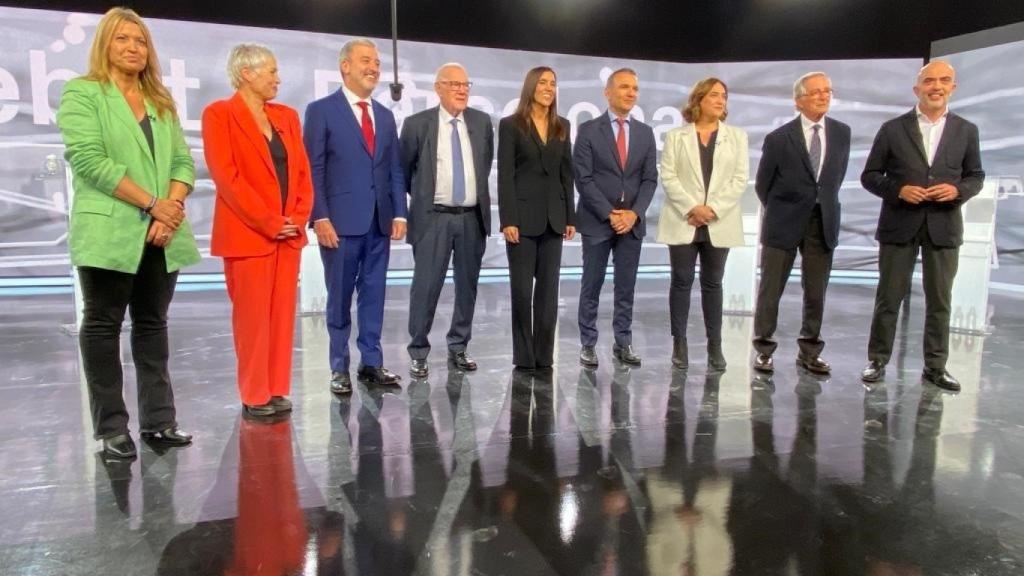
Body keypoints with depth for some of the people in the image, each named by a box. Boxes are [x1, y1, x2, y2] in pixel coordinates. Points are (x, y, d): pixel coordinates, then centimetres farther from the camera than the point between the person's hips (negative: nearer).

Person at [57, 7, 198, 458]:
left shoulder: (162, 102, 18)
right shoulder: (81, 93, 2)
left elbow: (183, 162, 9)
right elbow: (89, 160, -12)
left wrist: (172, 210, -8)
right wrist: (152, 204, -15)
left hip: (162, 234, 5)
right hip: (109, 231, -5)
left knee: (152, 324, 8)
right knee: (103, 325, 3)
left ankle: (158, 421, 15)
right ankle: (111, 428, 9)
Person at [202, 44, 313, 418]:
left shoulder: (286, 116, 14)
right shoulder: (219, 114, -4)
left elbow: (303, 172, 11)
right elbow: (226, 176, -12)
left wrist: (299, 218, -3)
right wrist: (268, 222, -14)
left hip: (289, 233, 6)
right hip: (248, 234, -5)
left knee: (282, 315, 8)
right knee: (252, 317, 1)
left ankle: (277, 390, 17)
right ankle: (255, 396, 11)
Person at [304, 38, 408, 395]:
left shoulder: (385, 116, 15)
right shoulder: (321, 110, -1)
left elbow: (395, 170, 14)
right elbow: (313, 170, -6)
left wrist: (399, 213, 4)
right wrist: (320, 218, -14)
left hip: (379, 222, 5)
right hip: (340, 221, -5)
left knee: (374, 294, 8)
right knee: (340, 297, 5)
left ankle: (371, 363, 18)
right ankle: (339, 368, 15)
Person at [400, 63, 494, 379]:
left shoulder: (482, 122, 6)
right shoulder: (417, 124, -4)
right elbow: (404, 169, 7)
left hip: (472, 217, 4)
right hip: (433, 218, -3)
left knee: (467, 285, 9)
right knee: (426, 286, -2)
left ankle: (458, 347, 23)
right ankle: (418, 353, 11)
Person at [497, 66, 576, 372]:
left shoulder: (562, 126, 12)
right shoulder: (511, 125, -1)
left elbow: (566, 173, 12)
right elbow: (505, 175, -7)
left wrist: (570, 217, 6)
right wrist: (508, 220, -14)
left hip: (553, 217, 4)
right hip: (523, 215, -4)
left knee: (549, 289, 6)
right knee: (522, 289, 1)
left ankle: (544, 355, 14)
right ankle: (524, 356, 11)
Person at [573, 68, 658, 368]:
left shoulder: (645, 132, 9)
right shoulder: (589, 129, -2)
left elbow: (650, 179, 6)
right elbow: (583, 178, -8)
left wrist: (634, 213, -8)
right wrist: (609, 214, -13)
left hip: (632, 221, 3)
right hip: (597, 221, -3)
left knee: (626, 287, 8)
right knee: (591, 287, 4)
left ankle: (623, 343, 17)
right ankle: (588, 344, 14)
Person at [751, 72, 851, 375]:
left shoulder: (841, 132, 4)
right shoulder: (779, 138, -7)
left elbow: (838, 174, 16)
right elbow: (762, 183, 2)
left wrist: (825, 204, 13)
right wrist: (778, 213, 9)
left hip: (823, 222, 3)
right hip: (784, 223, -3)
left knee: (816, 292, 8)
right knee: (770, 290, 3)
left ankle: (810, 351, 20)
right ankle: (763, 349, 14)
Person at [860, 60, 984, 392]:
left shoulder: (966, 131, 7)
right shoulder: (893, 129, 1)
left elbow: (976, 176, 12)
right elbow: (869, 176, 2)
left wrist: (958, 190, -10)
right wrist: (899, 190, -15)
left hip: (944, 227, 2)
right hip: (899, 225, -2)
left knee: (940, 301, 8)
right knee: (888, 298, 5)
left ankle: (935, 367, 18)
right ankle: (877, 361, 15)